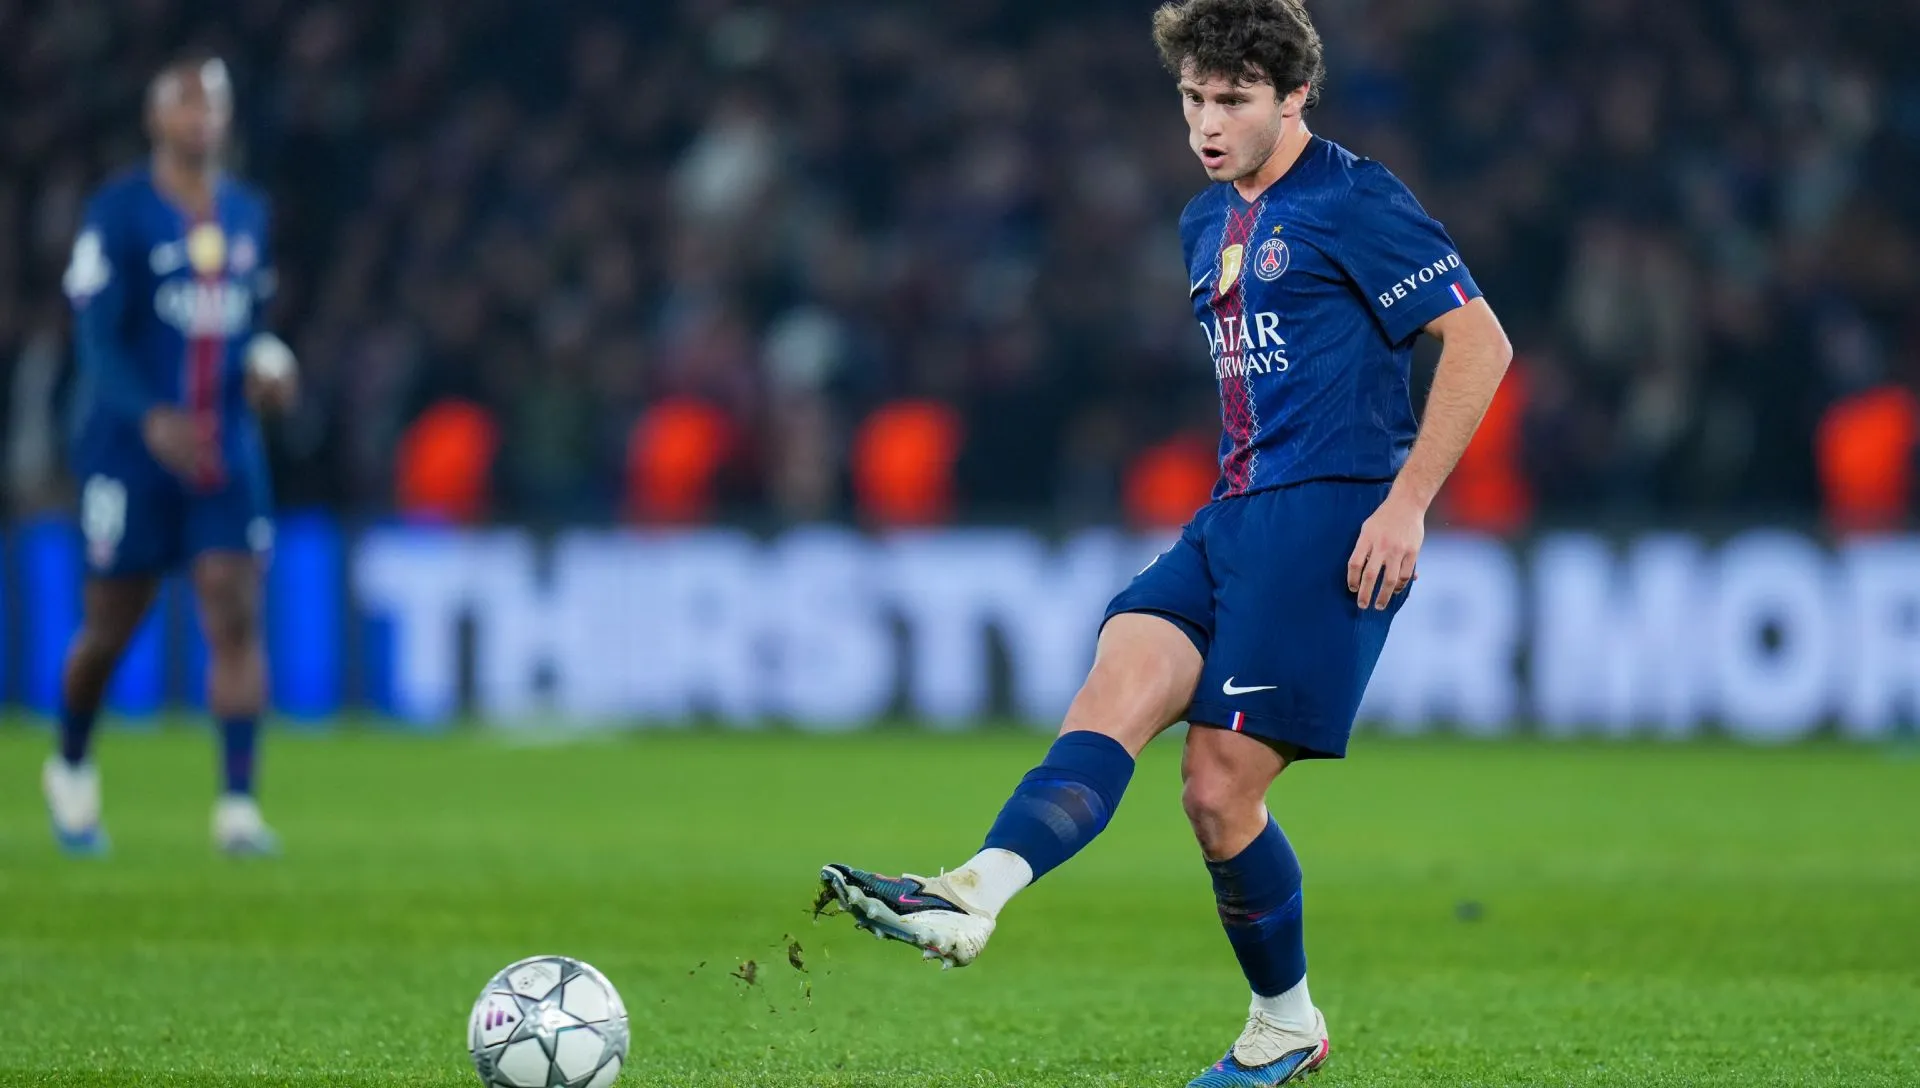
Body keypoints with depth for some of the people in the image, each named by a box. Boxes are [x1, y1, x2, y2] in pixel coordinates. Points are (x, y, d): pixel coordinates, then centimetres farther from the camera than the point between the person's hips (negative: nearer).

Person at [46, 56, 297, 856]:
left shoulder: (247, 214, 11)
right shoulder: (119, 213, -8)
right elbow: (99, 337, -14)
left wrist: (266, 369, 1)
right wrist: (151, 419, -28)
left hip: (226, 453, 4)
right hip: (131, 451, -4)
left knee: (236, 616, -10)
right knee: (109, 632, 5)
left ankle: (237, 804, -12)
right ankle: (70, 771, 32)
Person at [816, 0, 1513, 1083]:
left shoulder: (1354, 200, -7)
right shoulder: (1208, 223, 18)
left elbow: (1481, 341, -11)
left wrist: (1406, 502, -14)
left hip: (1334, 516, -8)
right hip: (1231, 517, 8)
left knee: (1220, 786, -10)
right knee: (1116, 691, -17)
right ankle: (974, 895, -37)